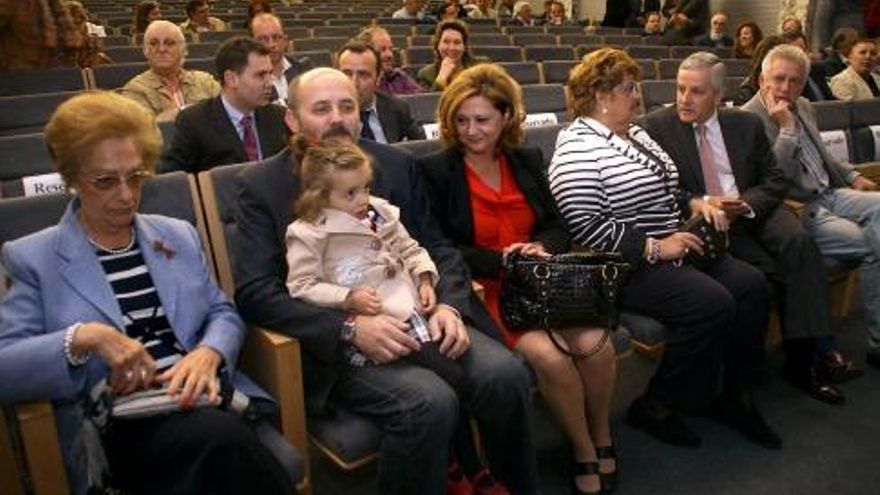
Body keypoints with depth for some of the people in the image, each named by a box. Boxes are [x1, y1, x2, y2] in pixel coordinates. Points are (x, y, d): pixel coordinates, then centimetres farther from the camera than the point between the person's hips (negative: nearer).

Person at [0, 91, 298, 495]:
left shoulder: (178, 235, 17)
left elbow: (223, 314, 14)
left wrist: (207, 354, -9)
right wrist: (84, 337, -21)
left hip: (200, 397, 4)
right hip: (116, 425, -3)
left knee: (284, 462, -29)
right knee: (224, 437, -35)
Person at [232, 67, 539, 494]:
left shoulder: (396, 164, 12)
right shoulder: (261, 185, 2)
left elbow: (438, 248, 12)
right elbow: (254, 294, -7)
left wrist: (448, 305, -10)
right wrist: (351, 327, -20)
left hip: (415, 314, 4)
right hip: (336, 341, -4)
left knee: (505, 374, -20)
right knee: (430, 402, -30)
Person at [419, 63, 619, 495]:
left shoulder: (528, 160, 13)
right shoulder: (434, 171, -3)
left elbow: (557, 226, 14)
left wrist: (542, 248, -10)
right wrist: (502, 260, -15)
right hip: (483, 289, -4)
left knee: (596, 344, -21)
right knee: (548, 357, -28)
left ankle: (602, 439, 7)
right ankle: (583, 451, 1)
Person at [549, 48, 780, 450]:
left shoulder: (635, 133, 16)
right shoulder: (577, 149, -14)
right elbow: (585, 227, -23)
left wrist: (694, 204, 8)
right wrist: (654, 248, -21)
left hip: (672, 250, 9)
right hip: (628, 267, -9)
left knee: (750, 284, -7)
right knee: (712, 304, -25)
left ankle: (734, 397, 9)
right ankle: (656, 406, -5)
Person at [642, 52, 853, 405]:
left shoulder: (746, 124, 10)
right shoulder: (657, 126, 1)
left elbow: (775, 180, 8)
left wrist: (746, 204, -13)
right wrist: (698, 203, -18)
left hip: (753, 211, 4)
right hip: (702, 221, -3)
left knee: (798, 241, -26)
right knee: (772, 271, -25)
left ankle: (813, 351, -22)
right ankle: (803, 360, -11)